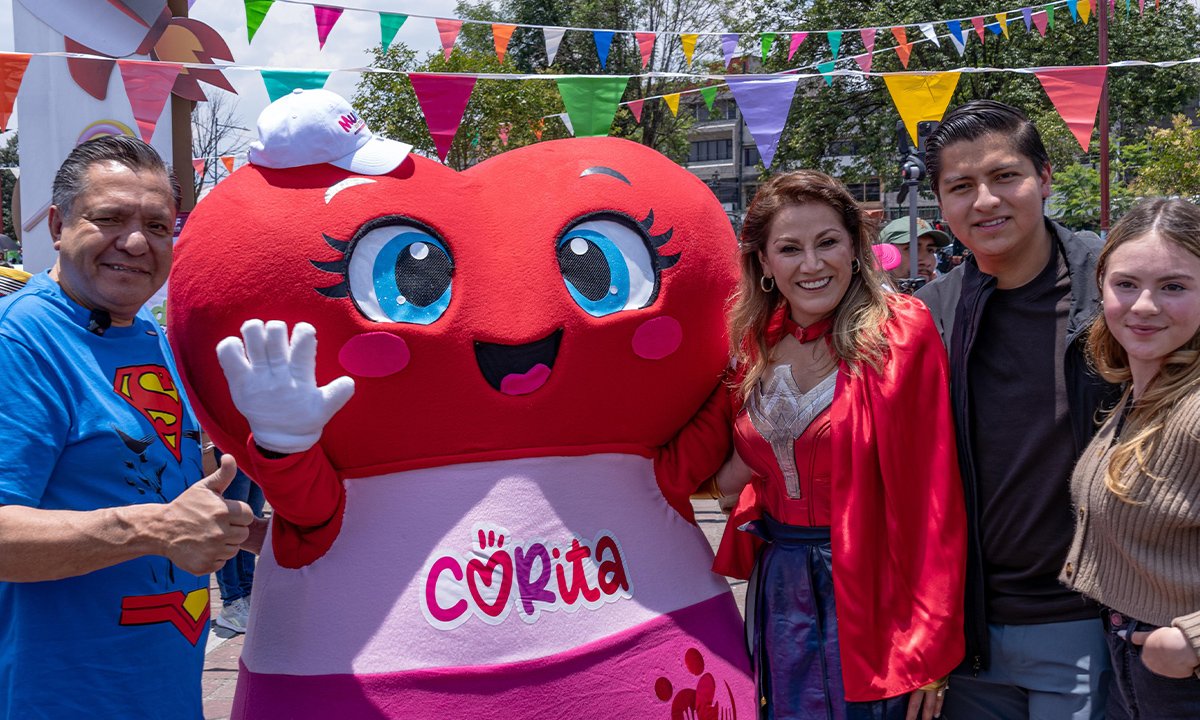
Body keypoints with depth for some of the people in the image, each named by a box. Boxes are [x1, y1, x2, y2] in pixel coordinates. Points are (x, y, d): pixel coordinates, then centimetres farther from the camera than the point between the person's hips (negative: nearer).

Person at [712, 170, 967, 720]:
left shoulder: (900, 333, -13)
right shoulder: (757, 340, 2)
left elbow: (934, 497, -14)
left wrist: (927, 642, -15)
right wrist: (727, 470, -6)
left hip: (866, 588, -5)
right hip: (777, 587, 5)